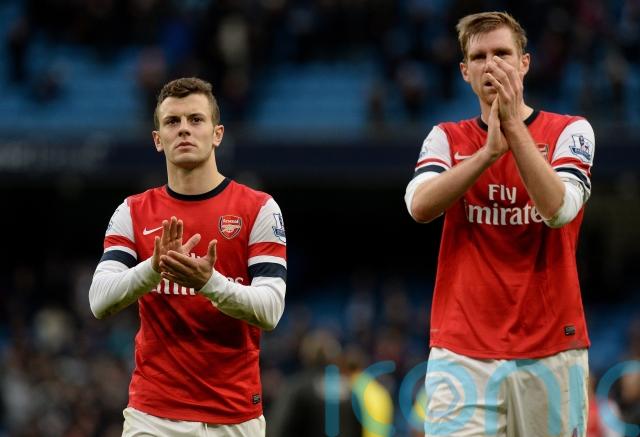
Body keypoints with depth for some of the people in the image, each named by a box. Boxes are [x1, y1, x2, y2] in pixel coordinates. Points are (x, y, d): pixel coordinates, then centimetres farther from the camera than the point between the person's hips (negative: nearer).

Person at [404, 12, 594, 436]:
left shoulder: (570, 131, 5)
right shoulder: (447, 138, 11)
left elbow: (559, 209, -12)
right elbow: (420, 206, -7)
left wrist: (514, 126, -16)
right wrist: (489, 150, -16)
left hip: (550, 346, 0)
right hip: (462, 350, 0)